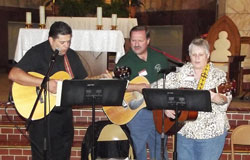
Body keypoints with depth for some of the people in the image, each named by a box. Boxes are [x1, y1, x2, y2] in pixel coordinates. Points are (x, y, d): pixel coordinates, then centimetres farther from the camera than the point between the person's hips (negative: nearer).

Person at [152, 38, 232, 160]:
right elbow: (155, 88, 2)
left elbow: (225, 101, -14)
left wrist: (215, 98, -36)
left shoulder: (218, 75, -2)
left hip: (211, 133, -2)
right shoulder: (180, 73, 4)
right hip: (185, 130, 3)